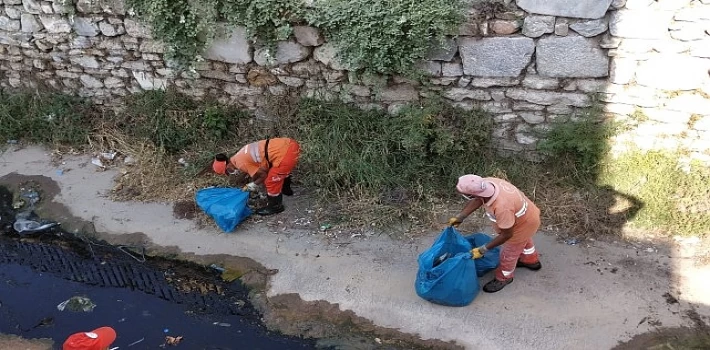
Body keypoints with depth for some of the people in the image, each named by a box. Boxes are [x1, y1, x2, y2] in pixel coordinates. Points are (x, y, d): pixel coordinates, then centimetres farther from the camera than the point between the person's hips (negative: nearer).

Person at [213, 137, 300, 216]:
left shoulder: (241, 163, -7)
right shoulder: (241, 156, 20)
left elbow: (263, 175, -2)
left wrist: (253, 185, 13)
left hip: (286, 153, -9)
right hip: (289, 144, 10)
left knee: (272, 181, 5)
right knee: (281, 170, 35)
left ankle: (275, 206, 24)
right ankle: (286, 189, 57)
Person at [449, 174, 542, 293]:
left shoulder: (502, 207, -47)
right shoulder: (487, 182, -26)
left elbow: (507, 234, -32)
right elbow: (478, 200, -4)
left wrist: (483, 249, -25)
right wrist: (460, 217, -6)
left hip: (525, 224, -8)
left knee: (509, 252, 15)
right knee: (523, 240, 35)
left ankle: (504, 278, 43)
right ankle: (531, 261, 64)